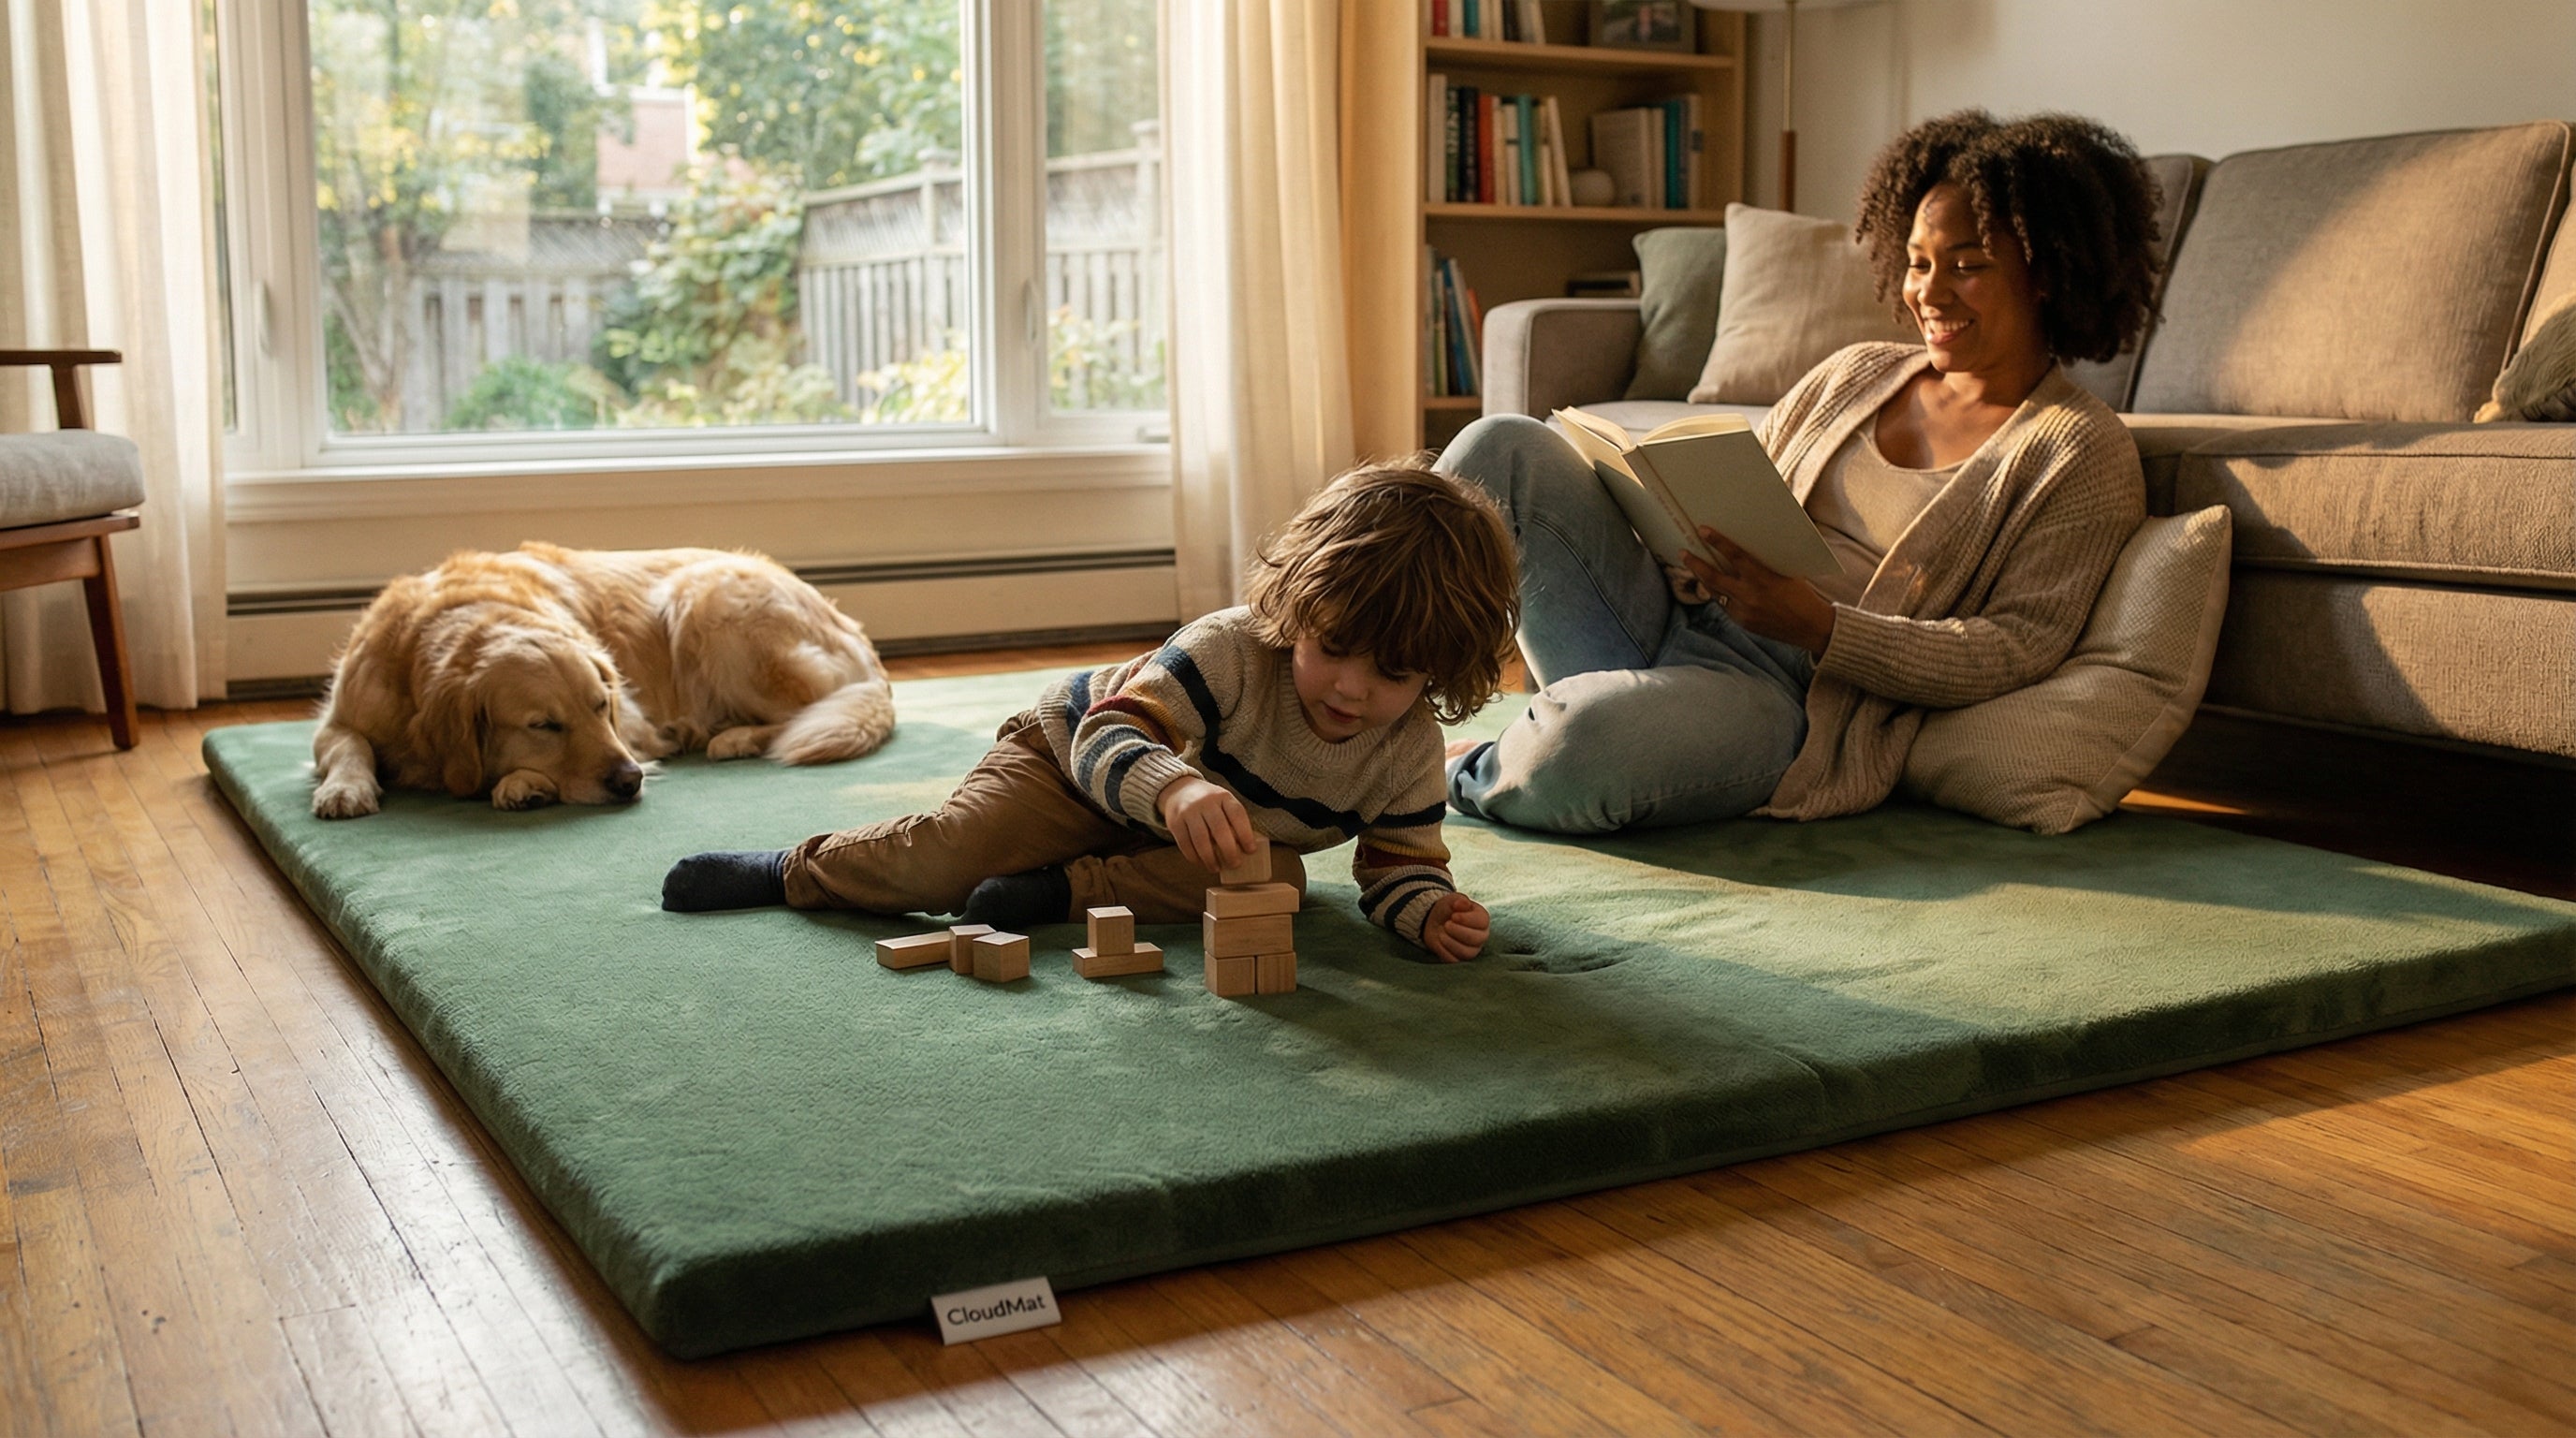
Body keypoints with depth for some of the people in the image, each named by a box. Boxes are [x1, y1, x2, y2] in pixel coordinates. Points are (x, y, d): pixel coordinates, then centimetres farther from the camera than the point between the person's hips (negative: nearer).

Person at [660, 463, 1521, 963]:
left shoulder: (1411, 749, -21)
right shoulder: (1233, 650, -36)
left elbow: (1402, 862, -11)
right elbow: (1110, 730, -45)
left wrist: (1432, 911, -36)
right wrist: (1175, 788, -67)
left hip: (1236, 836, 4)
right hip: (1075, 752, -4)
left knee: (1277, 876, -27)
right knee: (948, 858, -21)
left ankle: (1062, 891, -23)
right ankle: (794, 870, 7)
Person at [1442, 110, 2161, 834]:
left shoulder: (2085, 453, 1)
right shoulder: (1854, 373, 19)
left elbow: (2016, 651, -9)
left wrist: (1816, 625, -21)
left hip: (1796, 697, -6)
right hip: (1680, 615, 6)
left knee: (1581, 746, -37)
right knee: (1506, 446, -13)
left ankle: (1461, 777, -4)